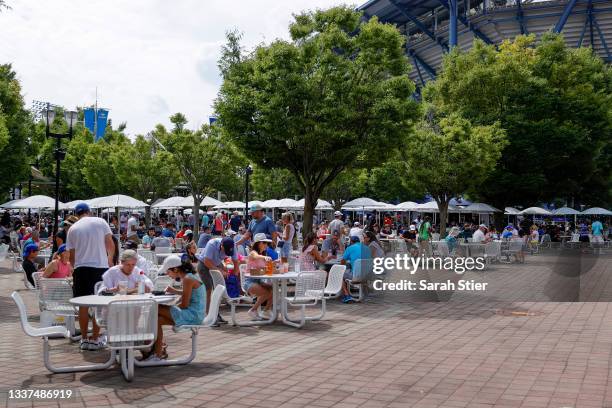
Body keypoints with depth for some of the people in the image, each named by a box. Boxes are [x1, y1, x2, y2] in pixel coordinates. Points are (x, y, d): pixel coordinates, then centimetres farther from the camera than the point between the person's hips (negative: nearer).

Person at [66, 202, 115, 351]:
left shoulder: (73, 229, 7)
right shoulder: (100, 222, 2)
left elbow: (71, 255, 9)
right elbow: (111, 245, 0)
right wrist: (110, 260, 17)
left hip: (81, 268, 2)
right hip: (100, 267, -2)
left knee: (83, 304, 9)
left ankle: (84, 339, 14)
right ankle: (94, 340, 6)